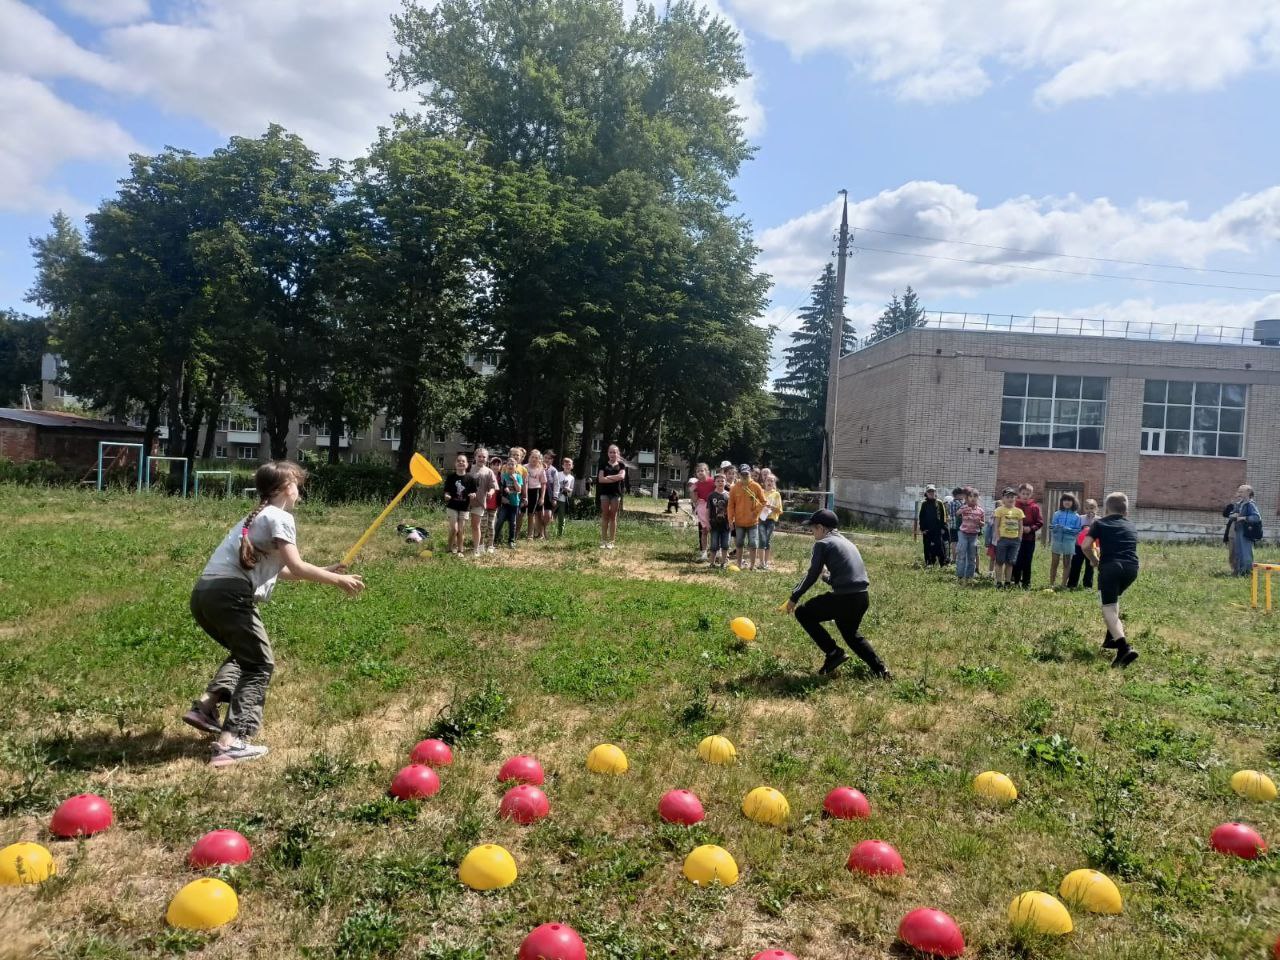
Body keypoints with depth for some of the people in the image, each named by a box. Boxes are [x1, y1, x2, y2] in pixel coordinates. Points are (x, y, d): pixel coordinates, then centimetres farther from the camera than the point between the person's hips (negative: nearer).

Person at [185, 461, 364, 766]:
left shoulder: (257, 516, 26)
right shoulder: (280, 517, -3)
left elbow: (279, 569, 27)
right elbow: (296, 567, -13)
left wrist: (325, 572, 27)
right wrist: (337, 580, -4)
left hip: (204, 593, 9)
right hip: (230, 594, -9)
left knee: (244, 654, 28)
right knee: (260, 664, 2)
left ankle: (205, 706, 13)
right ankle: (230, 743, -7)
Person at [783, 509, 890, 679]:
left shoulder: (822, 544, -1)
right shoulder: (847, 543, 22)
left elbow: (812, 575, -5)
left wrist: (794, 597, 3)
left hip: (844, 598, -8)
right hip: (863, 598, 8)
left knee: (803, 613, 8)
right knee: (850, 633, 32)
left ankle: (833, 653, 3)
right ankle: (879, 668, 22)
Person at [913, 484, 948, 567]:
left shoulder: (939, 503, 4)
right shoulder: (924, 504, 4)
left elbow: (943, 516, 6)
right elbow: (920, 517, 3)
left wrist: (943, 527, -1)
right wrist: (922, 528, -4)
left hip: (938, 529, 0)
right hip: (927, 529, 0)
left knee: (940, 546, -4)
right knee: (928, 547, 4)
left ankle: (942, 562, 1)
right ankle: (929, 563, 10)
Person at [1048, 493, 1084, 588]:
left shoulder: (1076, 516, 2)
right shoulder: (1057, 514, 5)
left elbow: (1078, 530, -3)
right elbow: (1051, 526, 2)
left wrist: (1068, 530, -19)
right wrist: (1057, 527, -19)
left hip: (1069, 542, -1)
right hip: (1057, 541, 1)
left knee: (1067, 563, 7)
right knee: (1054, 563, 4)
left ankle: (1064, 584, 13)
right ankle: (1051, 583, 10)